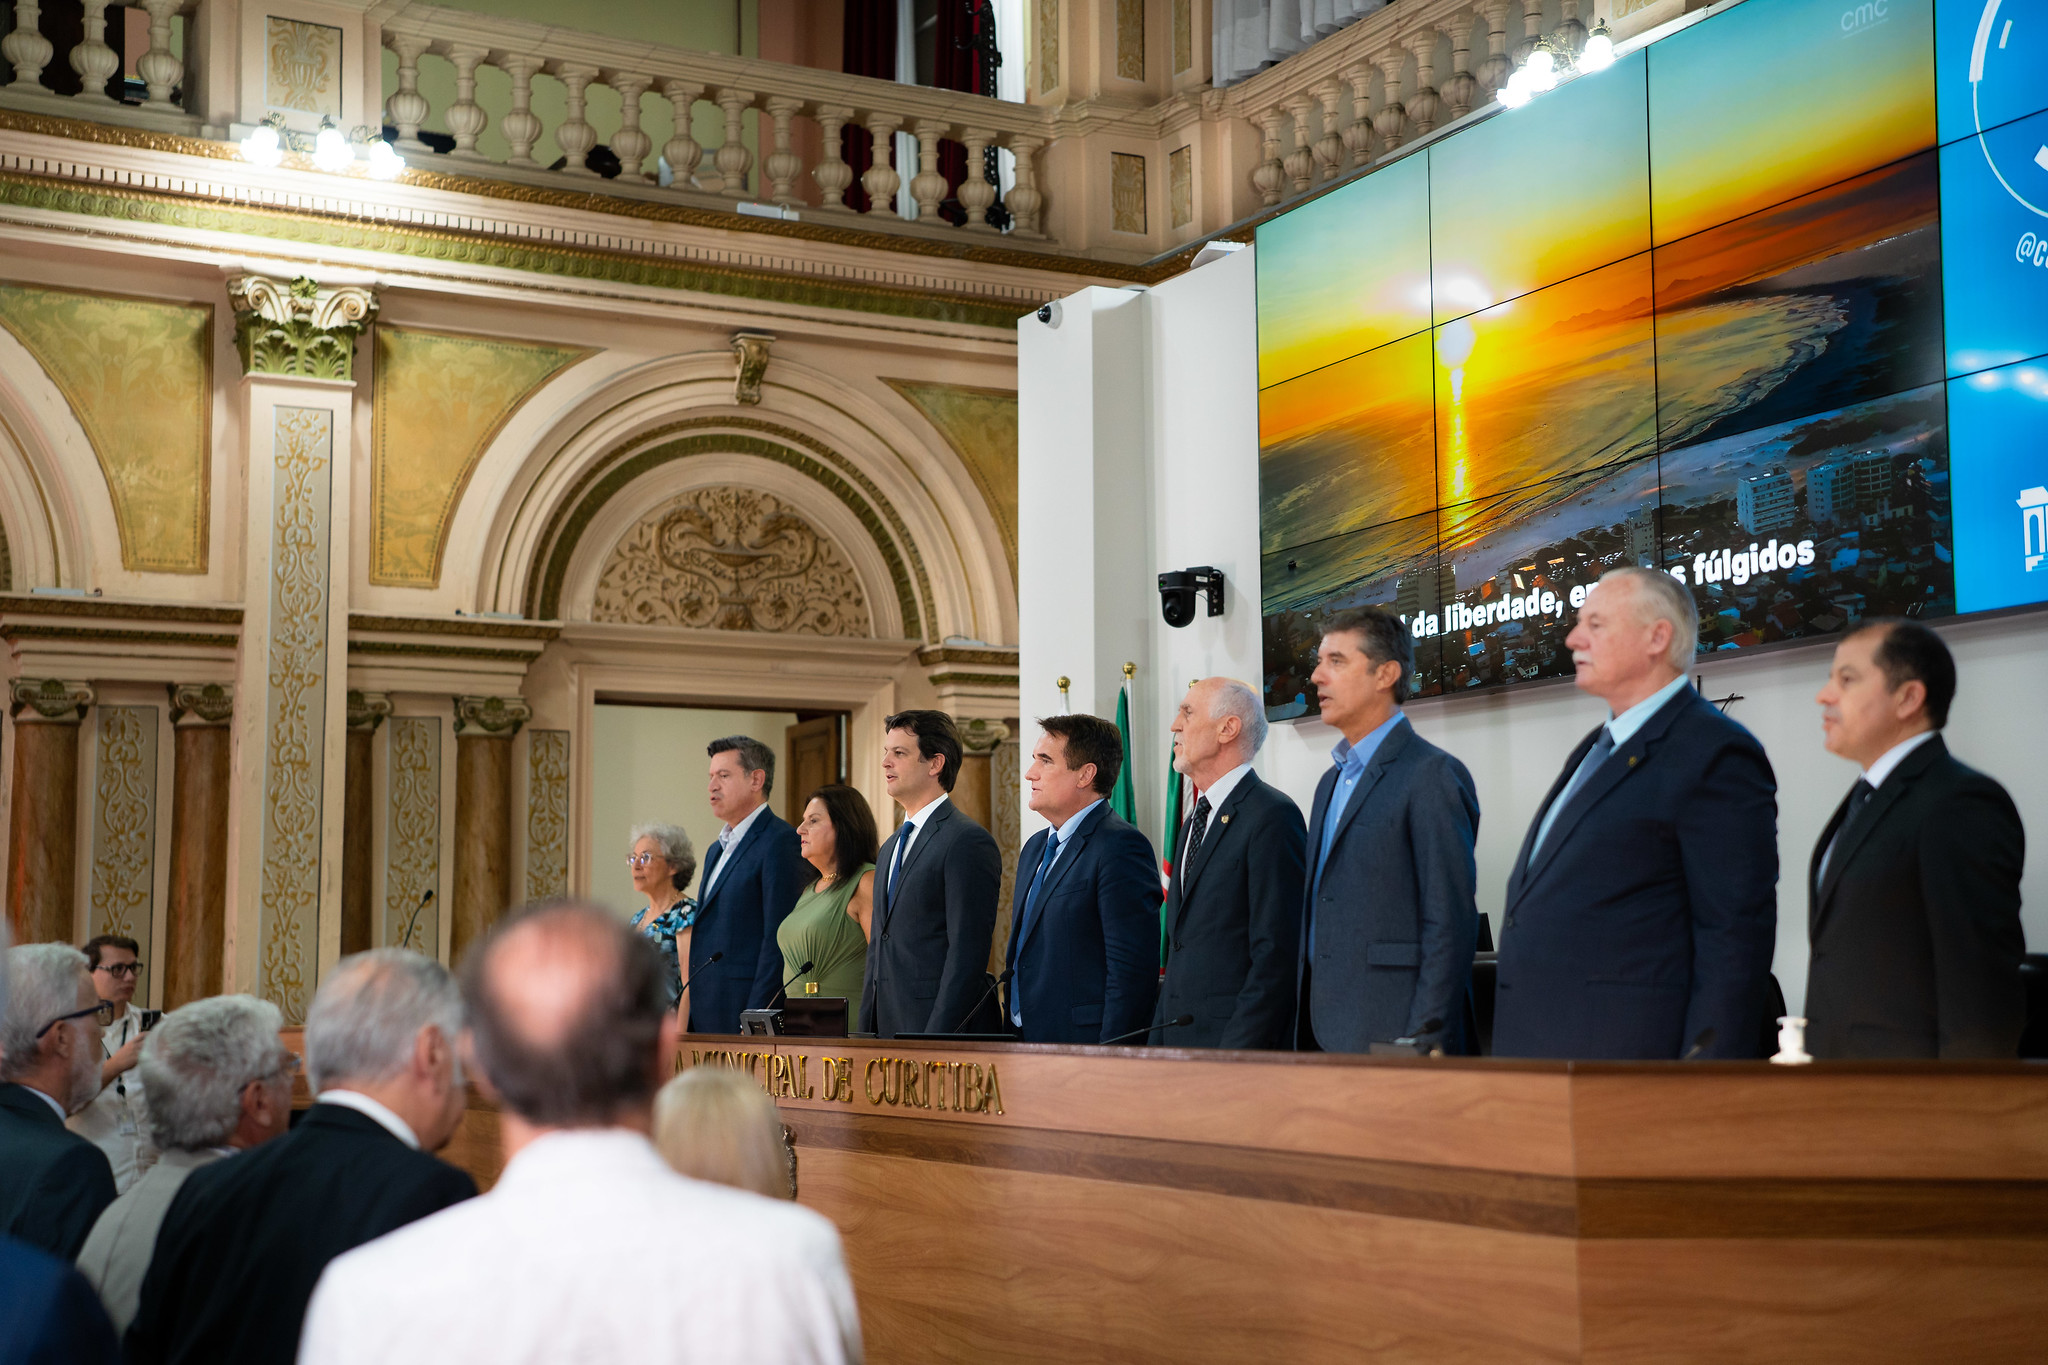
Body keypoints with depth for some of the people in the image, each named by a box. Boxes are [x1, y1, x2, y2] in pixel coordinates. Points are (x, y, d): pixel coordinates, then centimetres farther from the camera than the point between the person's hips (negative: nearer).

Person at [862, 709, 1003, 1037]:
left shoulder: (969, 842, -9)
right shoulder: (890, 849, 19)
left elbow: (968, 955, -15)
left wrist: (935, 1042, -19)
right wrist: (866, 1033, 15)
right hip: (887, 1029, 8)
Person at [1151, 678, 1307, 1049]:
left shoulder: (1273, 816, -10)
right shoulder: (1192, 825, 20)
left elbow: (1277, 954, -16)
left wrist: (1237, 1051, -20)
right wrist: (1157, 1044, 12)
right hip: (1178, 1044, 8)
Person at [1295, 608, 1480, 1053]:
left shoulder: (1433, 777, -7)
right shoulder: (1332, 782, 20)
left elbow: (1450, 927, -13)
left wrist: (1425, 1045, -18)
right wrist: (1306, 1037, 14)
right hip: (1327, 1038, 8)